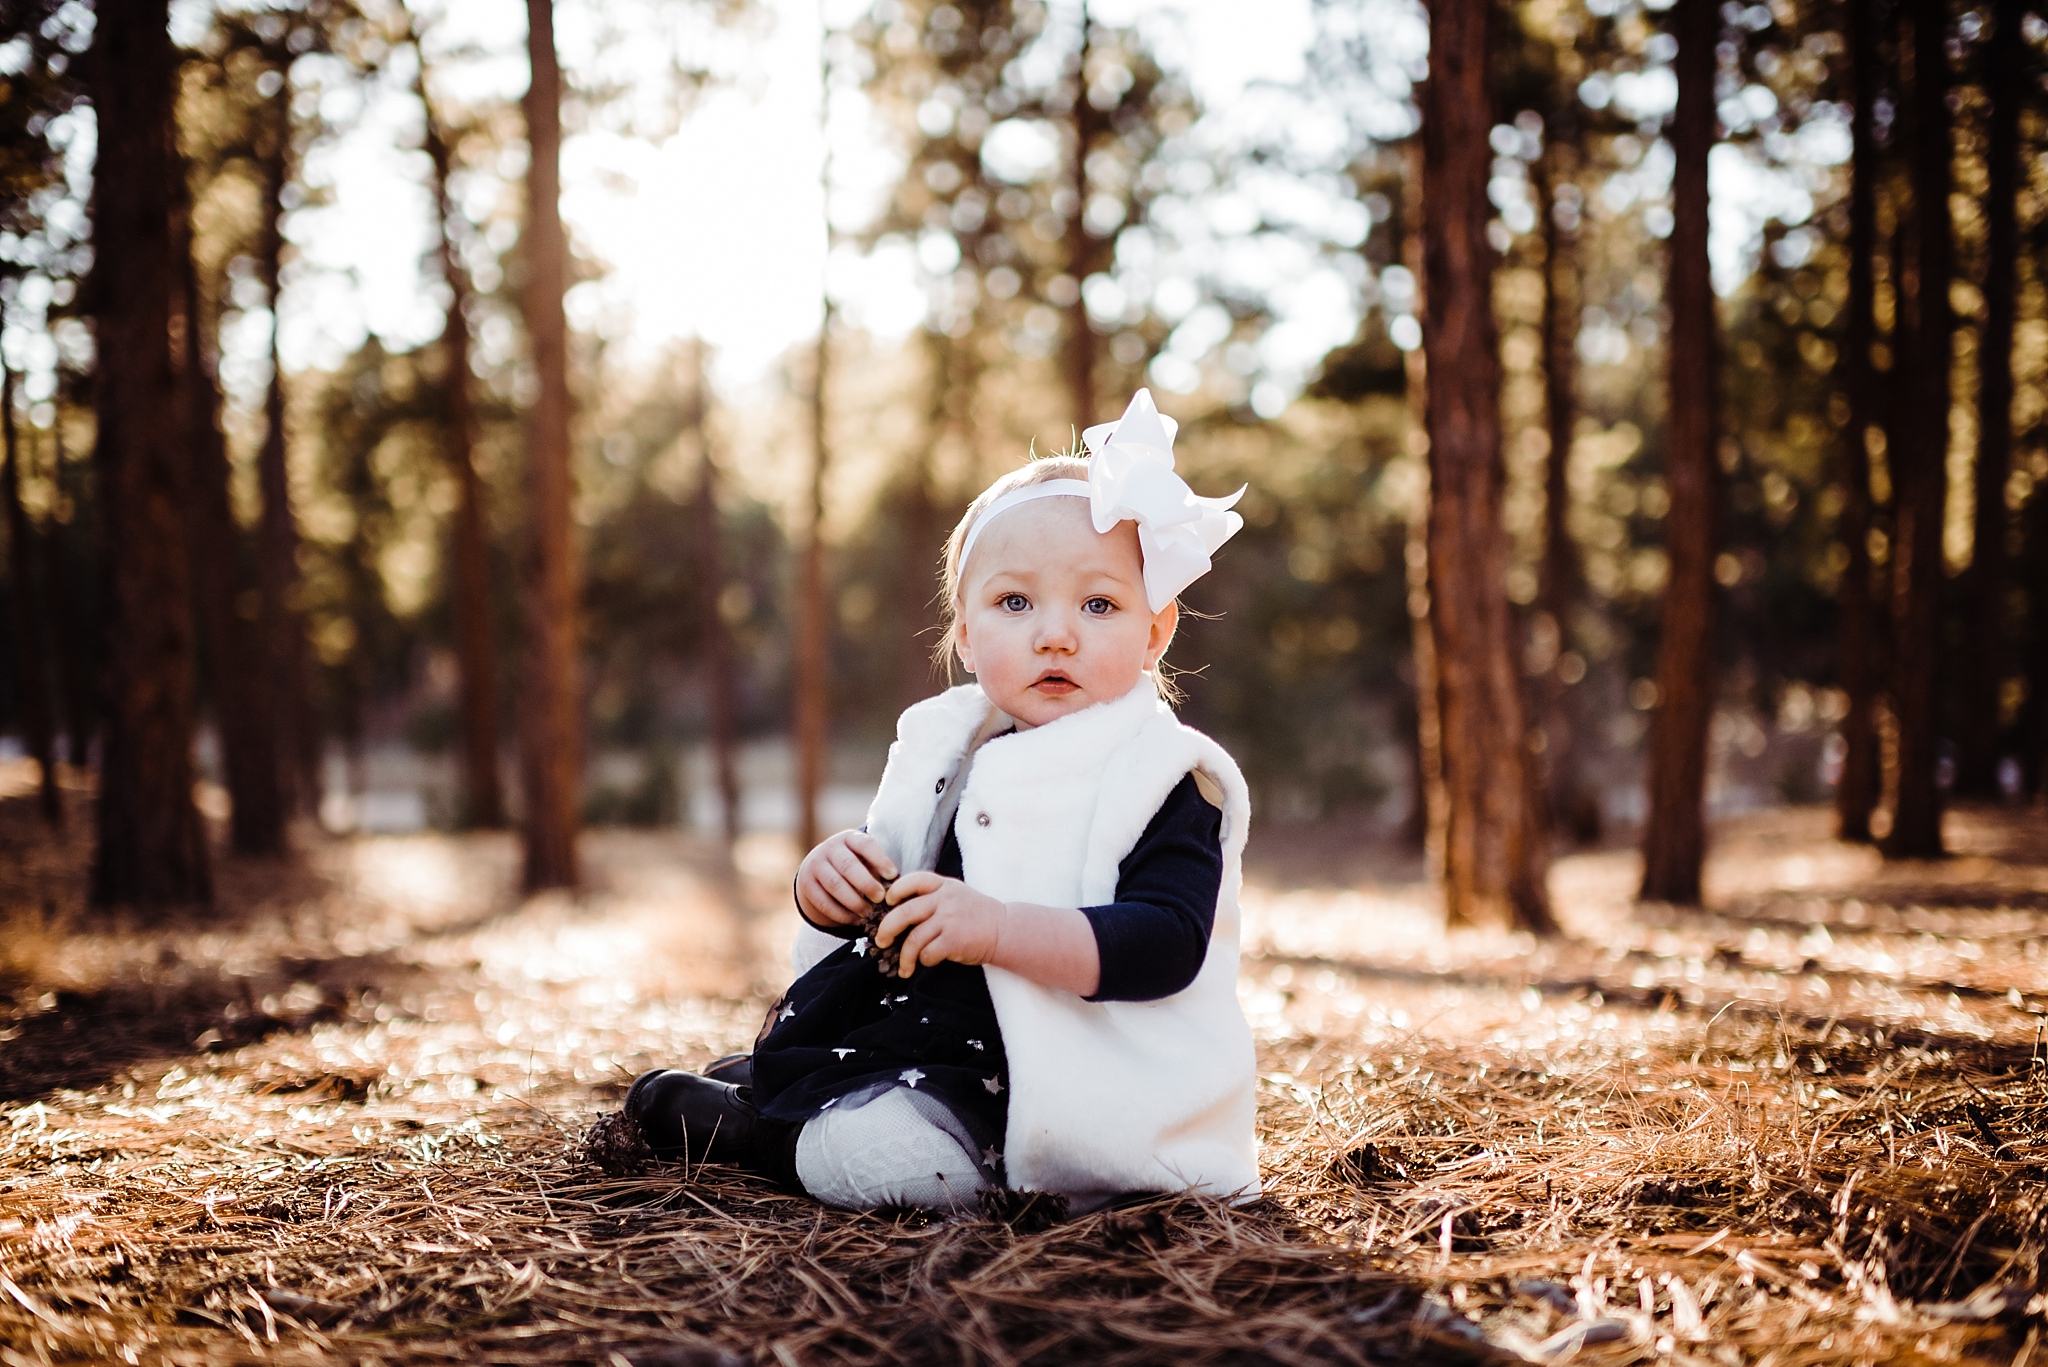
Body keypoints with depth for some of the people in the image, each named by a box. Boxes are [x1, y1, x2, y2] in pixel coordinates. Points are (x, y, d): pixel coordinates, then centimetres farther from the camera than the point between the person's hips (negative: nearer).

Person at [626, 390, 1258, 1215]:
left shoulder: (1164, 782, -11)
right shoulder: (948, 753, 9)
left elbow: (1165, 947, -24)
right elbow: (889, 900, 16)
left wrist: (998, 927, -35)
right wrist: (828, 883, -8)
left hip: (1062, 1079, -7)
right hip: (926, 1028, 8)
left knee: (878, 1150, -25)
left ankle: (745, 1128, -2)